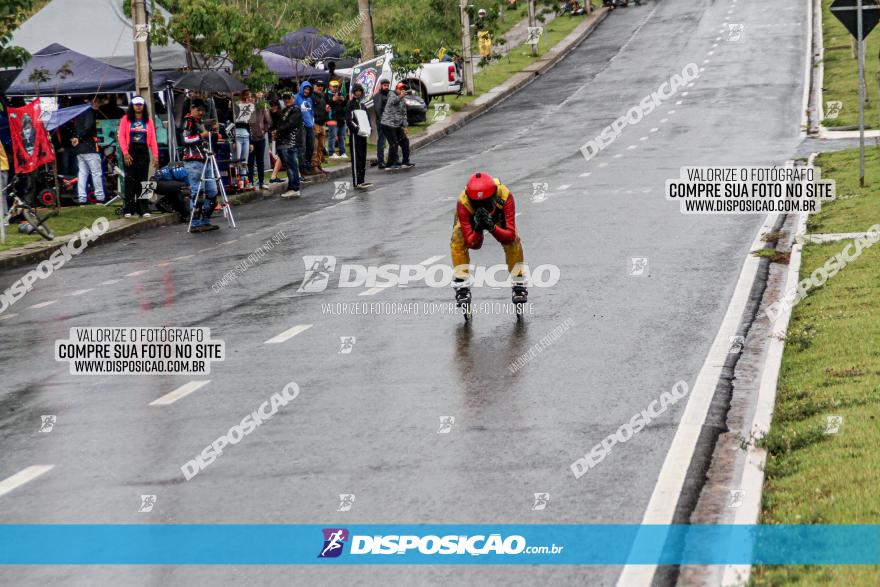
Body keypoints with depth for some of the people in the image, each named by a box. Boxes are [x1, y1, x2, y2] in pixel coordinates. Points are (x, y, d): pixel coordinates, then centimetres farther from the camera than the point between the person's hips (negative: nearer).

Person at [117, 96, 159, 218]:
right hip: (130, 152, -2)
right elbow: (121, 136, -2)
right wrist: (125, 153, -11)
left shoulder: (148, 120, 10)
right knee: (130, 180, -3)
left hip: (143, 152, 2)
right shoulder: (126, 119, 4)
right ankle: (128, 209, -2)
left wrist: (155, 154, -4)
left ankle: (144, 209, 4)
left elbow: (153, 138, 5)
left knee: (143, 180, 2)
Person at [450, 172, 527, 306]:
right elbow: (472, 244, -36)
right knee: (458, 242, -26)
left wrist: (492, 227, -56)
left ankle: (519, 285, -5)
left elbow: (510, 235, -38)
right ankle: (462, 288, -13)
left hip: (497, 216, 0)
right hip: (470, 219, 0)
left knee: (513, 241, -23)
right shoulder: (463, 203, -41)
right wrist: (477, 229, -57)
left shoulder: (505, 196, -41)